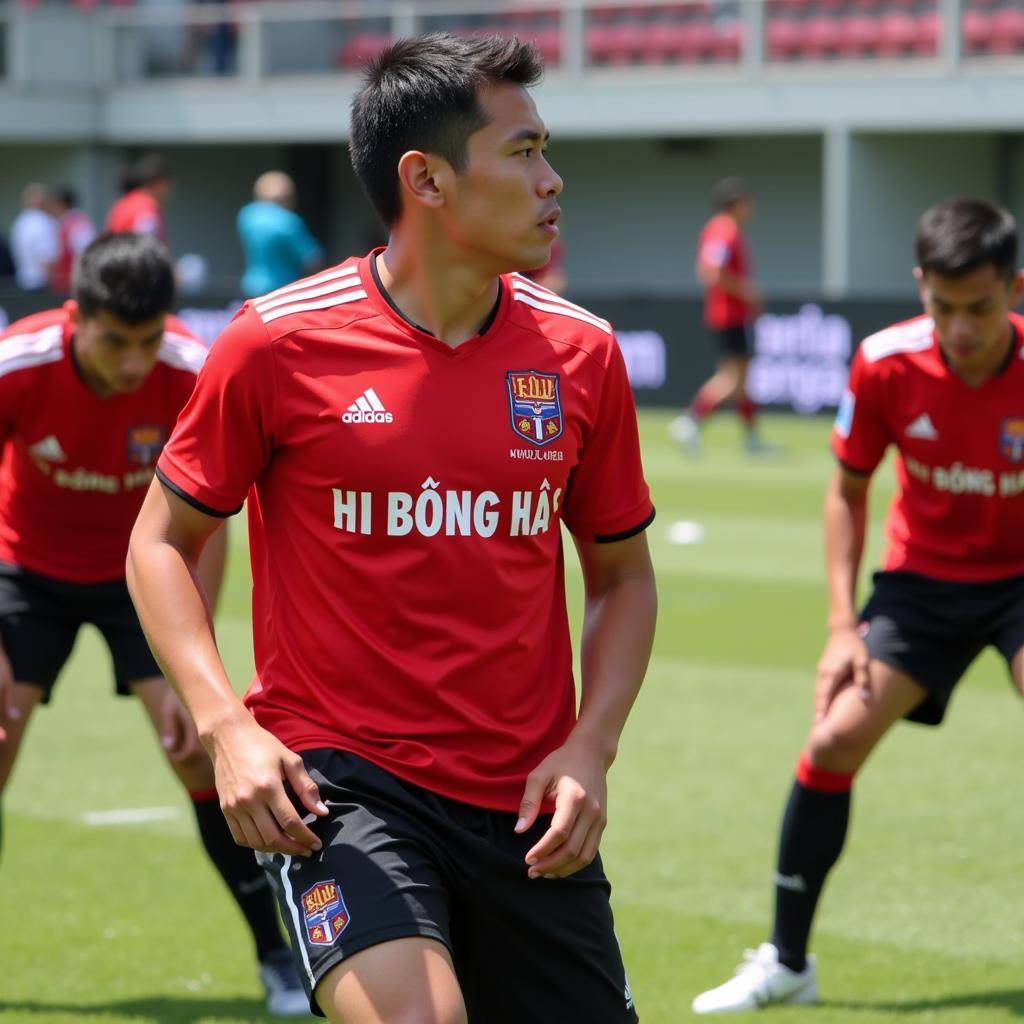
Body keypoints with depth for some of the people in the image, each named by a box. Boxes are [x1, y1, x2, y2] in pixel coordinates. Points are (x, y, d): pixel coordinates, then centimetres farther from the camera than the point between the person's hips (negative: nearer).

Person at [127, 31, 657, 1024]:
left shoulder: (580, 353, 4)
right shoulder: (277, 344, -6)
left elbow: (622, 574, 14)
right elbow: (162, 540, 4)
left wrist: (591, 747, -1)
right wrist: (223, 722, -11)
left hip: (527, 805, 5)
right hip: (338, 781, -4)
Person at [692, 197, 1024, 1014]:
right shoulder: (886, 364, -18)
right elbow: (848, 491, -2)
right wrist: (844, 625, -9)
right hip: (923, 576, 2)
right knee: (833, 742, -7)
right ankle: (786, 963, 9)